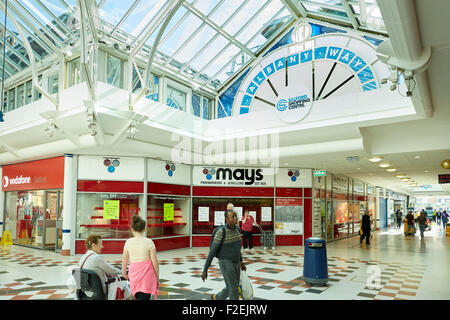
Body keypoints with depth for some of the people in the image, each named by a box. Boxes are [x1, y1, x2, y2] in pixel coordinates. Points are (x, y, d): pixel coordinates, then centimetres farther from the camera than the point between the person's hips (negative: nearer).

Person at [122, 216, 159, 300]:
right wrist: (157, 277, 4)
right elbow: (155, 262, -9)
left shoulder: (128, 242, -3)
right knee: (145, 297, 0)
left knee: (138, 297, 21)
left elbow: (124, 260, 7)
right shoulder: (149, 242, -11)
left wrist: (124, 273, 25)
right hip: (147, 274, -4)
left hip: (134, 274, 4)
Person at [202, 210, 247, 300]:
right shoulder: (221, 232, -19)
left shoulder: (237, 229, 4)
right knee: (234, 289, -8)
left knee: (231, 288, 18)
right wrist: (205, 270, -13)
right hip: (225, 263, -8)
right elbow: (212, 252, -16)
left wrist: (241, 262, 21)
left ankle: (216, 298, 45)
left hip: (235, 263, 8)